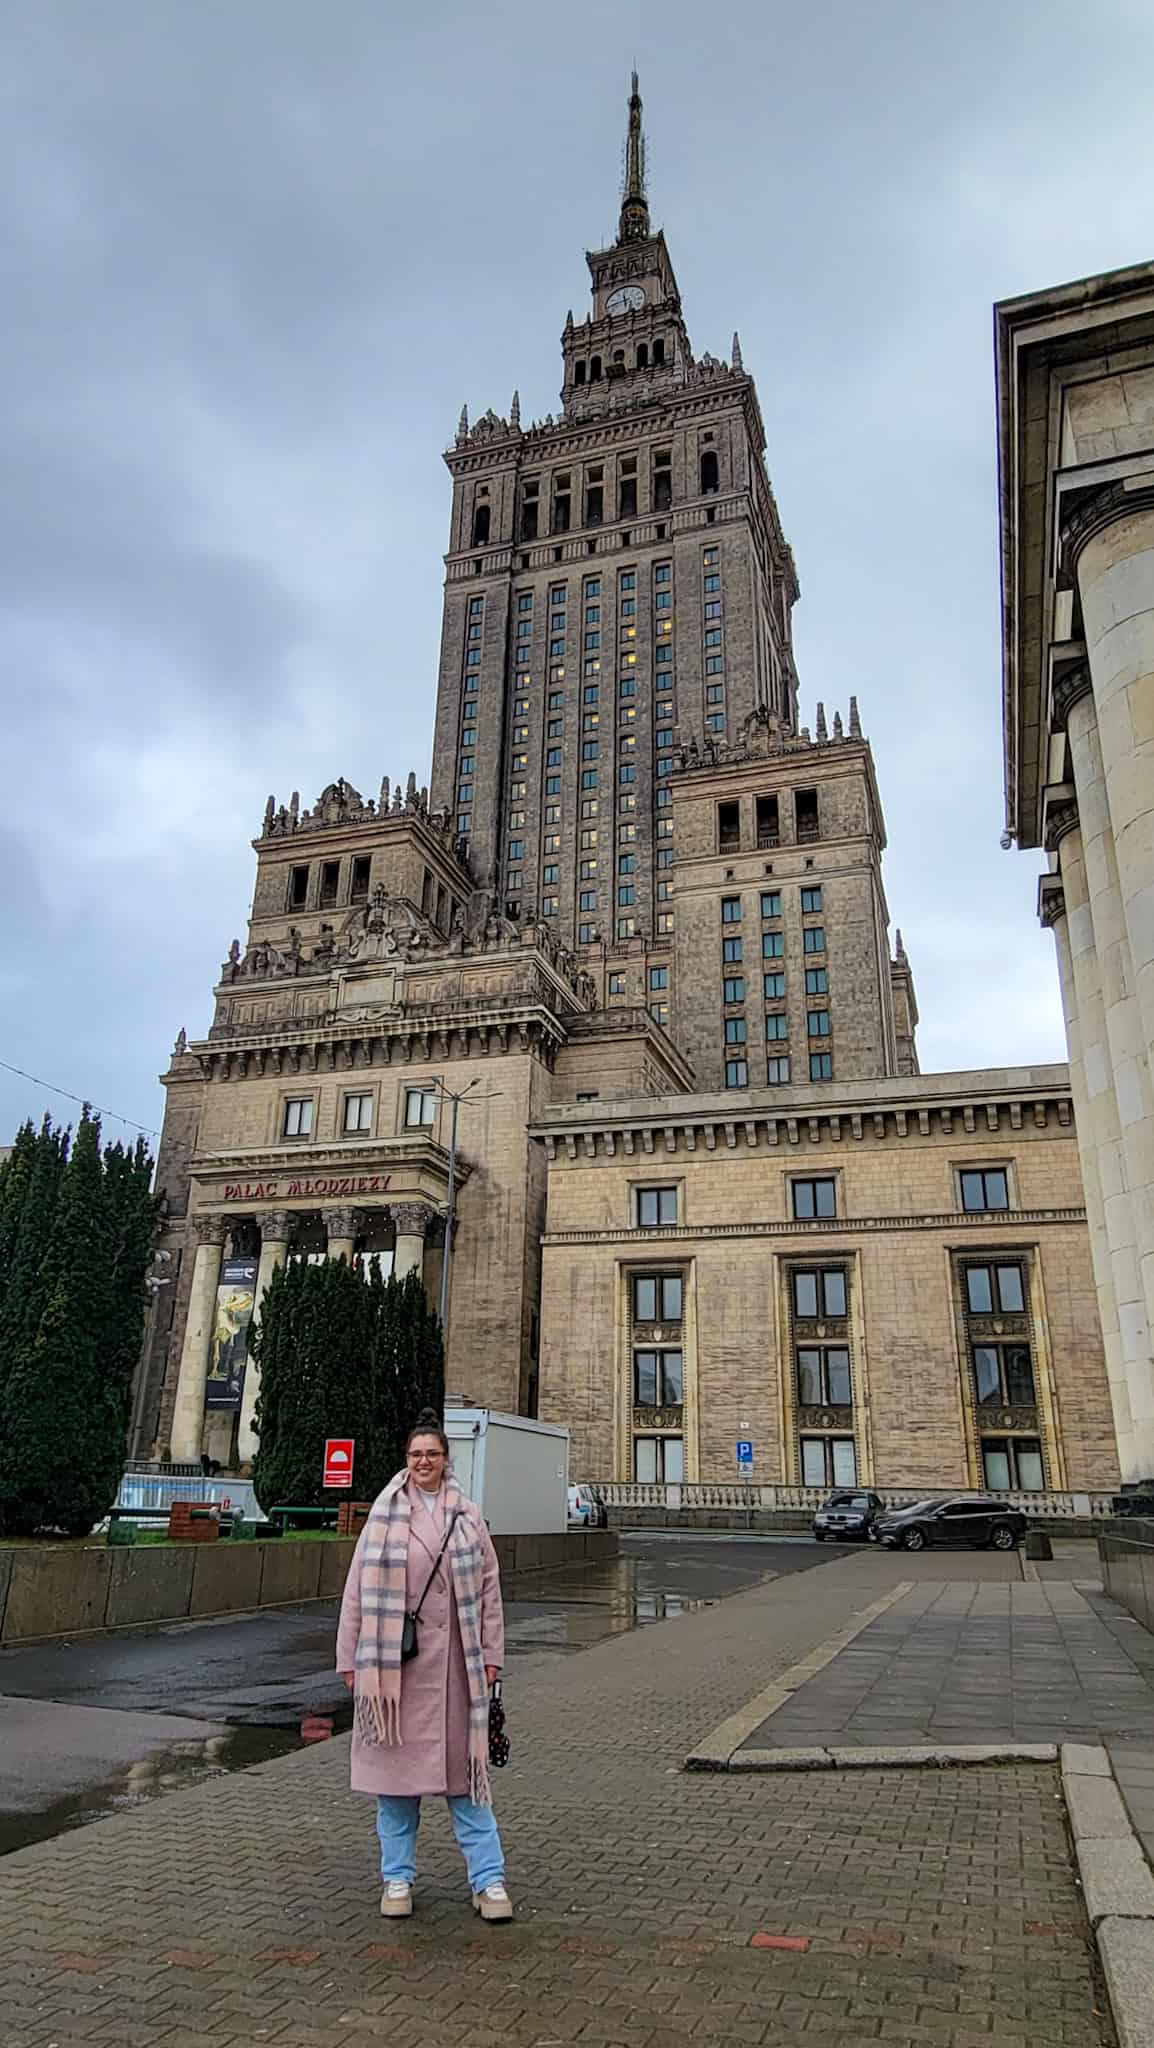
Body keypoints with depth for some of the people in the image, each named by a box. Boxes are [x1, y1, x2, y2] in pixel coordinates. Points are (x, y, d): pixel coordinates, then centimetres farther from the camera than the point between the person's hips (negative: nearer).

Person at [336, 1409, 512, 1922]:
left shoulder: (467, 1516, 5)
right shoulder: (383, 1516, 2)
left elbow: (488, 1587, 7)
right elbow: (357, 1591, 4)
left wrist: (490, 1656, 4)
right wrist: (350, 1658, 2)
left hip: (453, 1659, 0)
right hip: (392, 1659, 0)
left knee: (464, 1764, 5)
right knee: (395, 1761, 8)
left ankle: (488, 1880, 14)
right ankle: (398, 1878, 24)